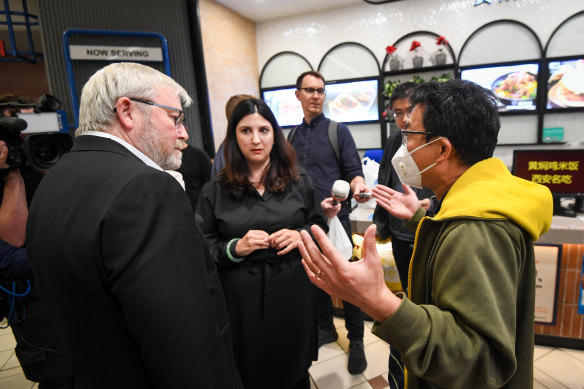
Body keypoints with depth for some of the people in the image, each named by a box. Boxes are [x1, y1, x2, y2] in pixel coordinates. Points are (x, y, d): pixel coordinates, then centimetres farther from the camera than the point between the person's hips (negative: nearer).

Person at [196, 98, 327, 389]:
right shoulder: (216, 190, -2)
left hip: (293, 293, 1)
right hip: (242, 300, -1)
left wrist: (300, 235, -12)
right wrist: (235, 247, -17)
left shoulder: (298, 181, 2)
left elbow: (319, 226, 8)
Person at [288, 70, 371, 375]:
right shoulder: (291, 136, 12)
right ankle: (325, 328, 35)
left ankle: (356, 340, 20)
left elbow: (353, 171, -5)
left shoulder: (338, 130, 0)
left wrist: (357, 184, -27)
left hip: (335, 218, -4)